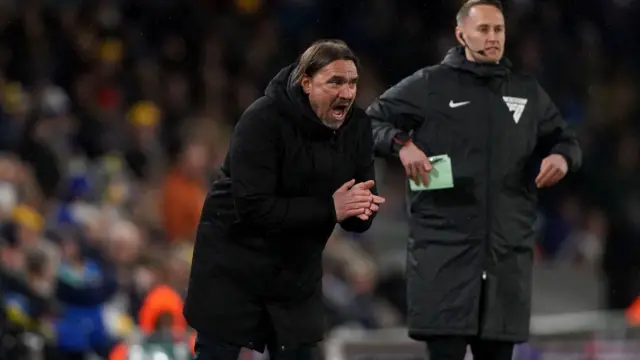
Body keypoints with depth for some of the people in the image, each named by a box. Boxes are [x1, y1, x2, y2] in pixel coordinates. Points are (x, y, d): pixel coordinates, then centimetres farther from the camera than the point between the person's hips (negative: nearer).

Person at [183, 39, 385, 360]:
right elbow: (253, 207, -29)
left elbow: (357, 217, -1)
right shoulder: (263, 120, -22)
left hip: (297, 275, 6)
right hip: (233, 270, -6)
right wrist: (329, 209, -31)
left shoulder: (357, 127, -4)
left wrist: (360, 211, -26)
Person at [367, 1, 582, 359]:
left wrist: (563, 156, 3)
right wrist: (402, 143, -15)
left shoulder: (528, 92, 16)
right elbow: (372, 121, 5)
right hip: (444, 245, -4)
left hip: (508, 249, 4)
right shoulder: (430, 85, 4)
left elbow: (564, 138, 26)